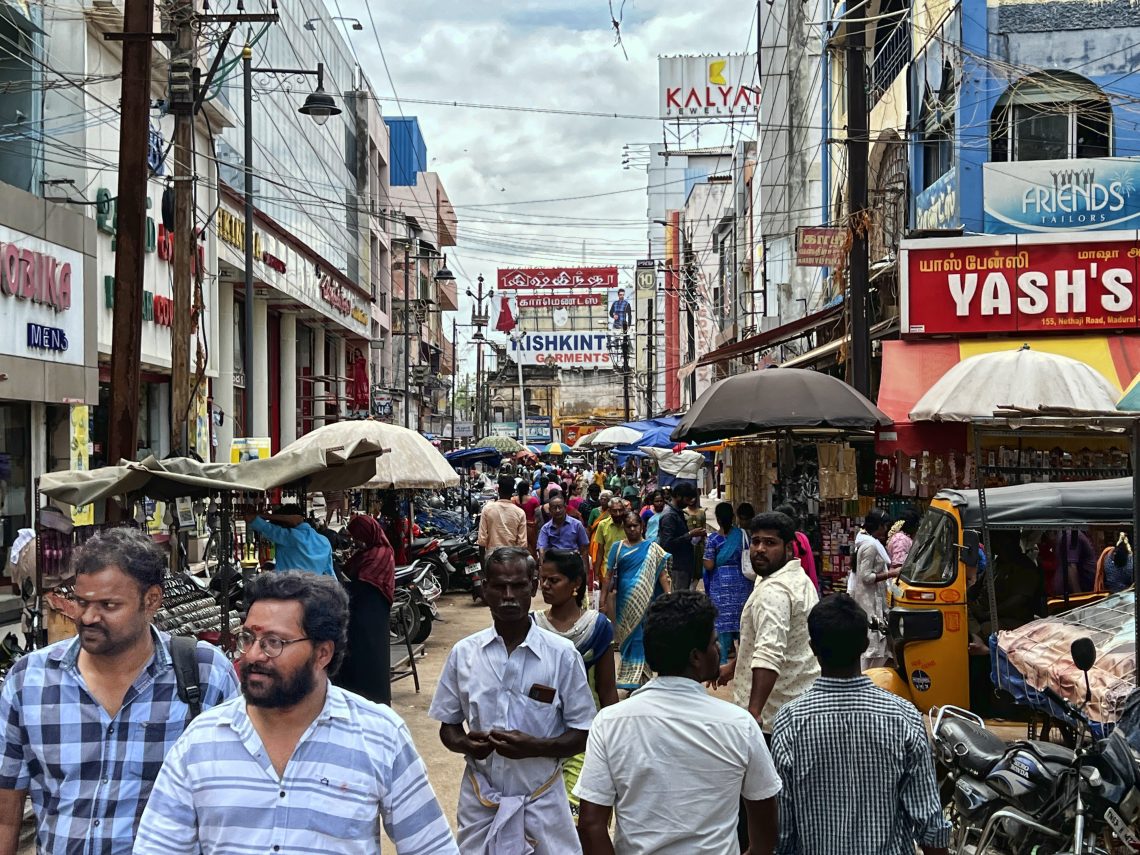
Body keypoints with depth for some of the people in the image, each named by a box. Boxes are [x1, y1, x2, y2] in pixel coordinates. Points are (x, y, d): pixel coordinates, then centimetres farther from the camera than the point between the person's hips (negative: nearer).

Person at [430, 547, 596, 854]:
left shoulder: (562, 655, -9)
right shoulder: (463, 653, -1)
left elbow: (582, 735, -4)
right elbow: (448, 726, 8)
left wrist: (534, 746, -21)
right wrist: (465, 744, -15)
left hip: (542, 799, -2)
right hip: (480, 798, 2)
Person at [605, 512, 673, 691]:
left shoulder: (652, 548, 0)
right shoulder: (617, 547, 7)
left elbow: (662, 574, -6)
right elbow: (611, 575, 7)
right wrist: (605, 599, 3)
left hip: (644, 601, -2)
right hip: (624, 601, 2)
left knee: (641, 638, -3)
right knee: (628, 637, 8)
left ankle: (636, 679, 5)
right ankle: (632, 679, 19)